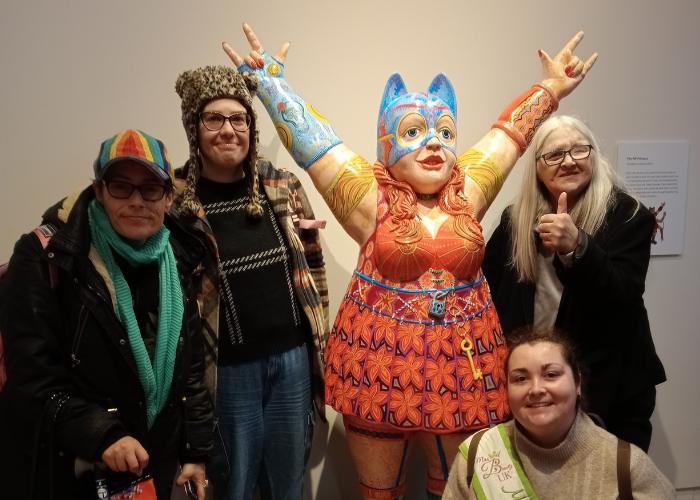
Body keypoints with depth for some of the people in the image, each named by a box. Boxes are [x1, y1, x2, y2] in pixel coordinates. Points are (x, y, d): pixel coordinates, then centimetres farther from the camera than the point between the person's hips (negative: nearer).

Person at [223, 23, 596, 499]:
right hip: (381, 362, -2)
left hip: (462, 363, 3)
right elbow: (313, 139, -4)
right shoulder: (373, 198, -6)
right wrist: (271, 83, 0)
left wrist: (551, 88, 22)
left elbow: (511, 130, 13)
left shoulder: (467, 192, 3)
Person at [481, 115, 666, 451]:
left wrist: (576, 247, -38)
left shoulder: (629, 216, -9)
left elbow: (623, 296, -22)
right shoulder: (515, 219, 1)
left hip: (611, 389, -2)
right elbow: (485, 287, 8)